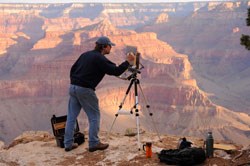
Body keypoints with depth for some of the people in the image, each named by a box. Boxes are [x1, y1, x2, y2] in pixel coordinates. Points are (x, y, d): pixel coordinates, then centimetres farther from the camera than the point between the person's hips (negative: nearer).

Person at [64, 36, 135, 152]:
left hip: (72, 87, 8)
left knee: (71, 116, 11)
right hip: (85, 90, -8)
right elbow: (116, 71, -13)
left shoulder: (86, 54, 15)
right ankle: (94, 143, 8)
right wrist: (127, 62, -1)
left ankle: (68, 144, 15)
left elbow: (73, 68, 19)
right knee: (94, 116, 4)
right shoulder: (100, 59, -9)